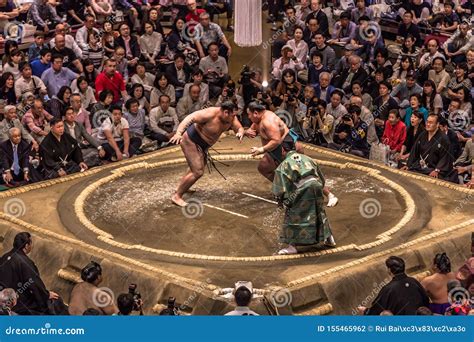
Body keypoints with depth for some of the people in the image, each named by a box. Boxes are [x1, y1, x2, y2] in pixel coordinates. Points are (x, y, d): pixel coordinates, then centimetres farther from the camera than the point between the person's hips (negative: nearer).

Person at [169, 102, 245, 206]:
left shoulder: (231, 118, -8)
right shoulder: (211, 114, -30)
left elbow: (239, 128, -1)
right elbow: (190, 118, -31)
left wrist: (240, 133, -28)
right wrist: (178, 133, -44)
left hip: (202, 145, 10)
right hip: (190, 141, -10)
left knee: (200, 165, 30)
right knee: (198, 172, -16)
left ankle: (182, 187, 51)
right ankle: (177, 196, -6)